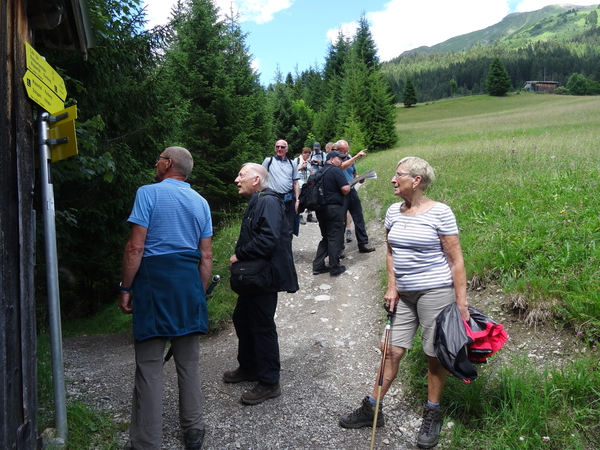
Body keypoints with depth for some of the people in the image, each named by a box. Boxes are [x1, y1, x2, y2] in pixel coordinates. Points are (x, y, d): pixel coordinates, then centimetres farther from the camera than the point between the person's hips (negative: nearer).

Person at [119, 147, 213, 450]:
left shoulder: (149, 193, -4)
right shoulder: (200, 202, 11)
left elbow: (136, 247, -11)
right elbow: (206, 256, 9)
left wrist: (125, 289, -4)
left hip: (153, 280, -5)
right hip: (189, 283, 5)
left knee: (149, 366, 3)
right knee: (189, 362, 14)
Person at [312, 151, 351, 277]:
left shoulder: (320, 171, 12)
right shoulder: (336, 171, -12)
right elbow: (345, 190, -19)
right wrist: (348, 185, 2)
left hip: (321, 208, 8)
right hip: (334, 209, -8)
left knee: (326, 237, 17)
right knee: (335, 238, 1)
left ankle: (318, 266, 15)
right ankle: (335, 268, 8)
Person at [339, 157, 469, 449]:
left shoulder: (440, 213, -13)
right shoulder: (394, 212, 4)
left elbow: (456, 261, -10)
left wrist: (461, 302, -12)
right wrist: (391, 288, 5)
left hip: (436, 292, -5)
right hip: (404, 294, 5)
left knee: (434, 355, 8)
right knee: (391, 350, 10)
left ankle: (432, 415, 28)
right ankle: (371, 409, 23)